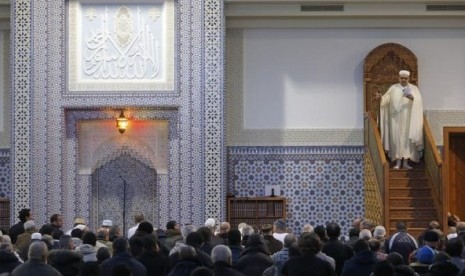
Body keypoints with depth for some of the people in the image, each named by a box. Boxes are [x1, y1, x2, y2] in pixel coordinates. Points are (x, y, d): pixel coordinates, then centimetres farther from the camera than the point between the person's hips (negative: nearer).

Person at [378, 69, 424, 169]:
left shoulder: (414, 88, 5)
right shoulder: (393, 88, 7)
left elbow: (418, 100, -11)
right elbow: (386, 99, -2)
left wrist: (412, 98, -32)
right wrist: (380, 97, -23)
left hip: (408, 118, 0)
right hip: (396, 118, 0)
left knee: (407, 138, 0)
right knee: (396, 138, -2)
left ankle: (405, 162, 5)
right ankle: (398, 162, 2)